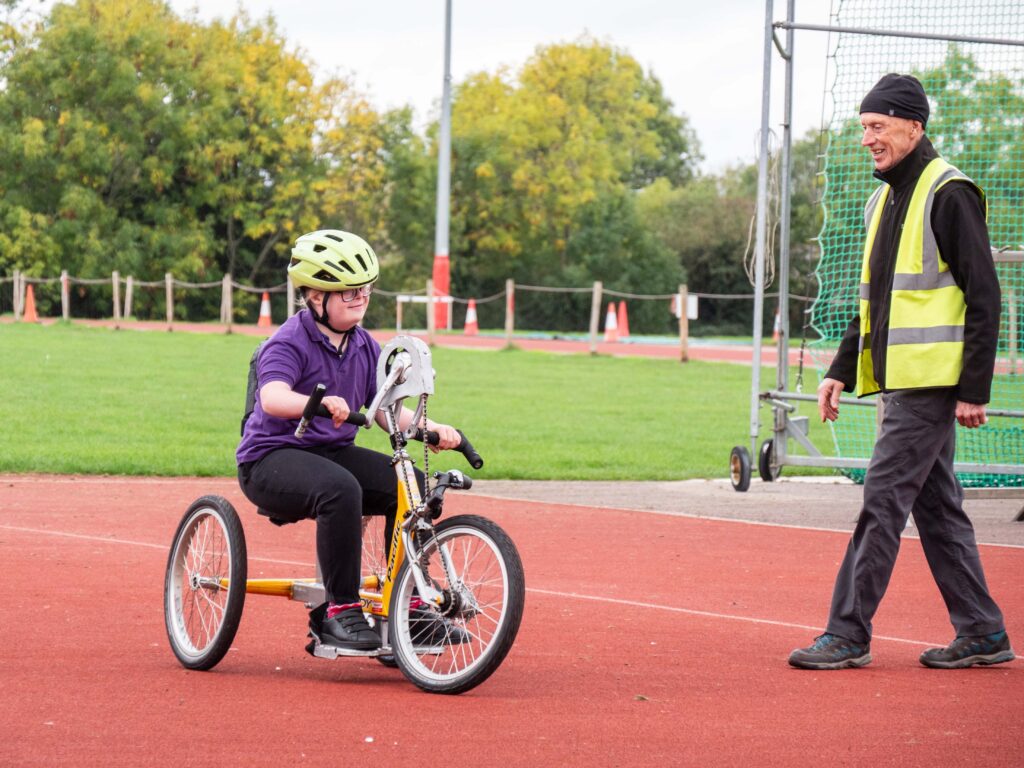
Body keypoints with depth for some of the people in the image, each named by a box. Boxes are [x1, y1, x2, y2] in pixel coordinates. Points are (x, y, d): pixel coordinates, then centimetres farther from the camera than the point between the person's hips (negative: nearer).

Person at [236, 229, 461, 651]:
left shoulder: (364, 347, 9)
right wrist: (320, 402, -52)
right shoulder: (290, 343, -14)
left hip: (333, 452, 7)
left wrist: (431, 428, -12)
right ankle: (340, 612, -29)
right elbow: (273, 398, -32)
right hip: (271, 458, -7)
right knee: (340, 488, -37)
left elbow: (387, 411, 7)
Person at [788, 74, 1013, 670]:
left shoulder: (949, 194, -10)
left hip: (932, 382, -9)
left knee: (884, 498, -10)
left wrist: (974, 389, -17)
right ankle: (983, 634, 16)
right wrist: (842, 370, 16)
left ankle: (848, 634, -7)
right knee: (936, 505, 10)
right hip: (898, 380, 9)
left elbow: (984, 296, -13)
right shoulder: (884, 199, 17)